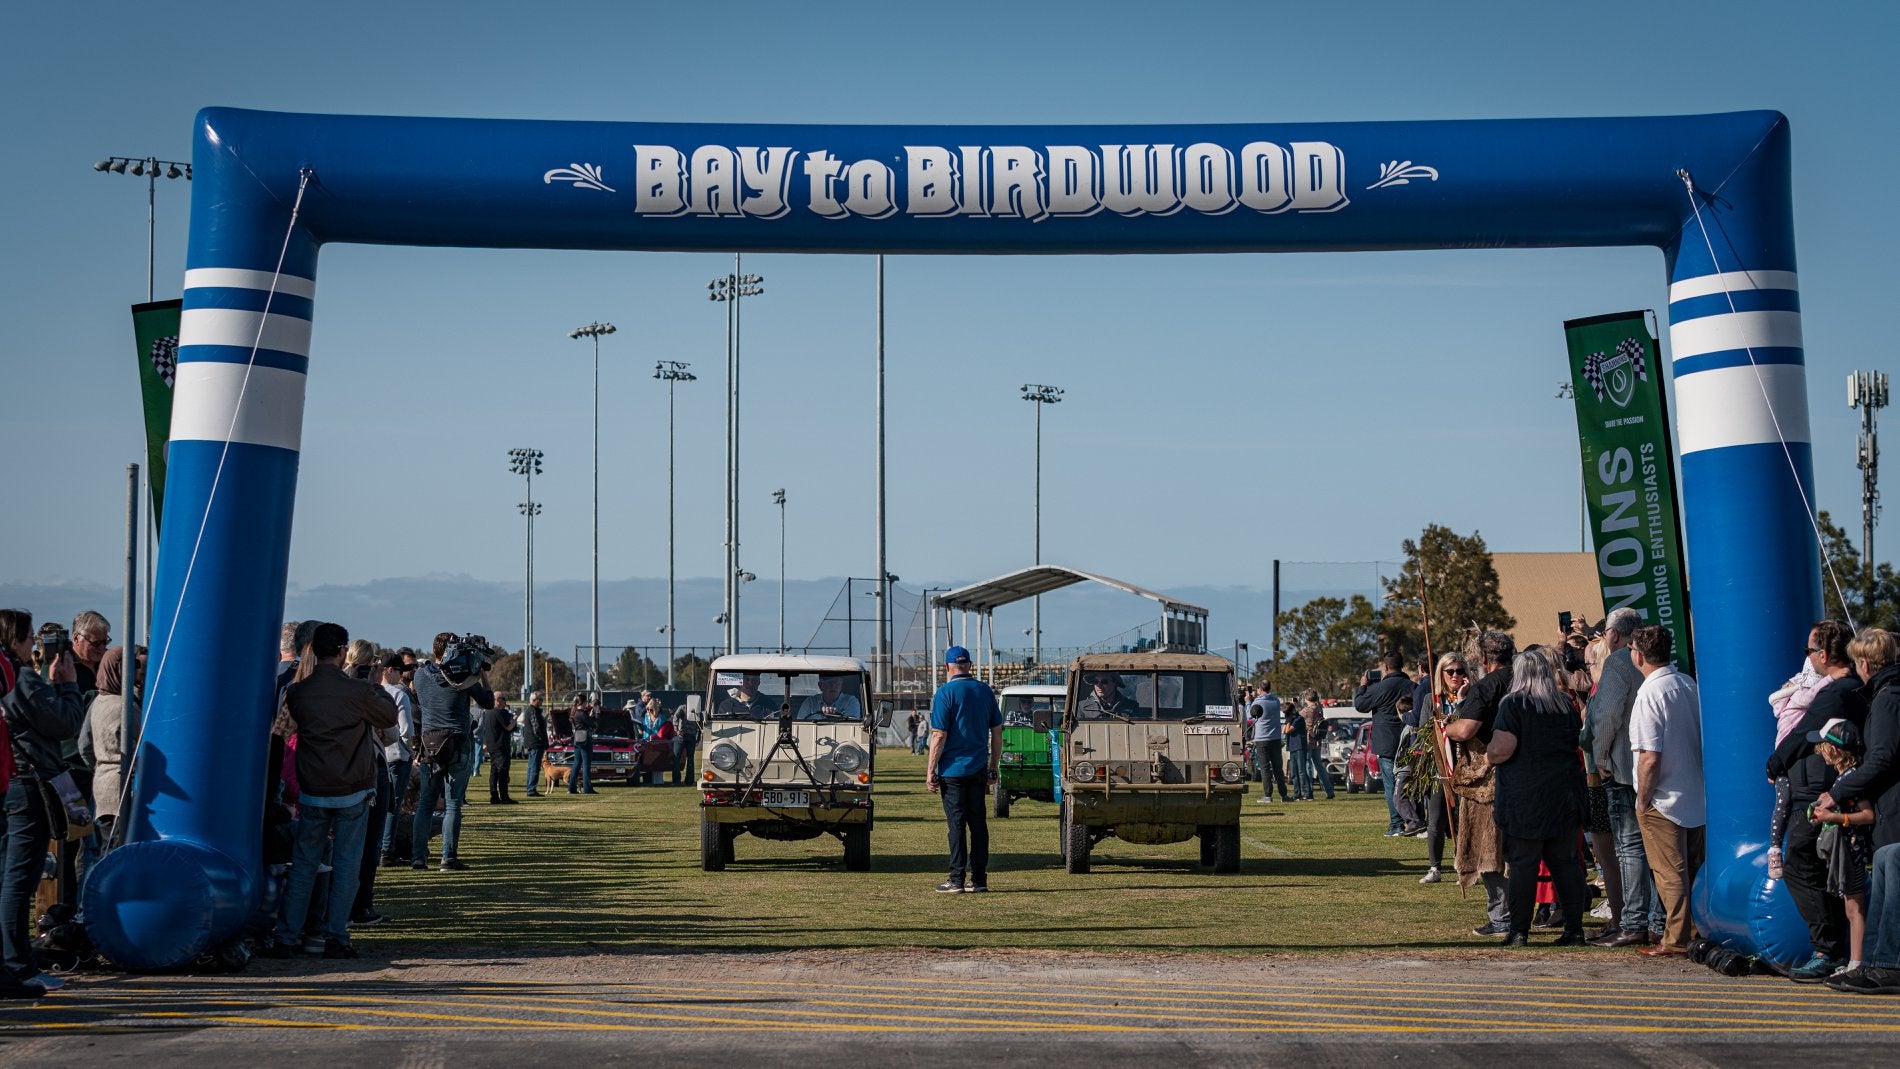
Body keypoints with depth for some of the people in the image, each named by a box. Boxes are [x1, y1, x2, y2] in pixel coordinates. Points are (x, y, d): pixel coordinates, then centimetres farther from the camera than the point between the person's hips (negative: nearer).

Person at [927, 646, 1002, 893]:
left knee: (957, 824, -3)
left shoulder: (945, 693, -8)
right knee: (978, 823, 8)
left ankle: (957, 879, -4)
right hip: (979, 769, 5)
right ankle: (979, 880, 9)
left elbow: (939, 736, -13)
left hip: (953, 769, -5)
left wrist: (930, 771, -9)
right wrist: (993, 768, 18)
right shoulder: (985, 691, 8)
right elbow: (997, 732, 11)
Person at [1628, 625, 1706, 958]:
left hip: (1663, 800, -8)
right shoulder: (1689, 684, 4)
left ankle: (1675, 940, 4)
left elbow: (1650, 757, -23)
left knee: (1670, 874, 0)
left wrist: (1643, 800, -11)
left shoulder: (1650, 694, -19)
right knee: (1694, 870, 16)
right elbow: (1703, 739, 12)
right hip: (1696, 794, 8)